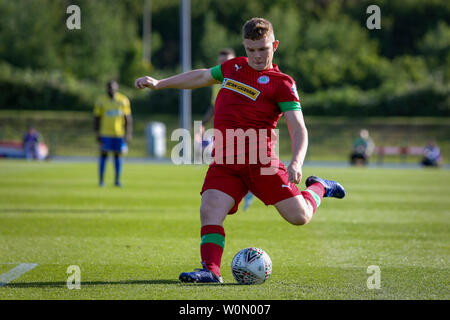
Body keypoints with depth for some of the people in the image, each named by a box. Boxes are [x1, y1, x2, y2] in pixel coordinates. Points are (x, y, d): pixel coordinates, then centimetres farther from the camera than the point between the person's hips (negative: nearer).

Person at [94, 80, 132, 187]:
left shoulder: (124, 101, 3)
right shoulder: (101, 101, 1)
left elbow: (128, 118, 7)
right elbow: (96, 118, 5)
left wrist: (128, 133, 2)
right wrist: (97, 133, -1)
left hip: (119, 133, 1)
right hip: (105, 133, -1)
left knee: (118, 155, 4)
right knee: (104, 155, -2)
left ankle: (117, 180, 11)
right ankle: (101, 180, 3)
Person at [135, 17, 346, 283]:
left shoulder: (281, 83, -2)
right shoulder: (233, 67, 16)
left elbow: (299, 129, -8)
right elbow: (202, 76, 35)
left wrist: (296, 163, -26)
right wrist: (159, 83, 33)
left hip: (260, 160, -4)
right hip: (225, 161, 4)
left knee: (299, 216, -5)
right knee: (210, 211, -20)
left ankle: (318, 188, 27)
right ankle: (211, 269, -19)